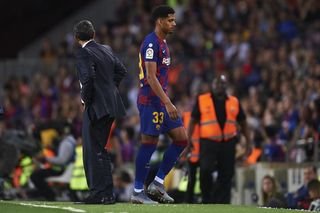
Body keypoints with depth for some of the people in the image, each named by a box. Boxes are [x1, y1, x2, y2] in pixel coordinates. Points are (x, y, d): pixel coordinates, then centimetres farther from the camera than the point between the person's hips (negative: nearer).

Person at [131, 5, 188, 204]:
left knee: (182, 139, 5)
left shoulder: (162, 43, 17)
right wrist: (167, 103, -24)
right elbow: (151, 77, -21)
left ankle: (158, 183, 10)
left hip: (162, 101, 10)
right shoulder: (151, 43, -14)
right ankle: (138, 192, 3)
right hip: (151, 100, -10)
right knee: (149, 143, -5)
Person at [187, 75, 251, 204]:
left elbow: (242, 123, 17)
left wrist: (247, 141, 11)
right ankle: (206, 198, -1)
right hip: (208, 142, -3)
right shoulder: (202, 100, 5)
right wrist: (189, 139, -3)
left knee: (226, 175, 3)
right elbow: (193, 120, 6)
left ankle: (222, 202, 11)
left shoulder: (234, 102, 12)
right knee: (205, 170, -20)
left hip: (228, 143, 3)